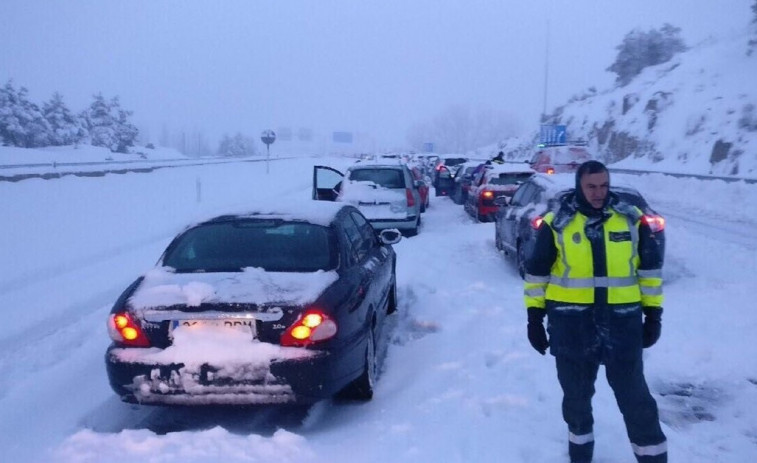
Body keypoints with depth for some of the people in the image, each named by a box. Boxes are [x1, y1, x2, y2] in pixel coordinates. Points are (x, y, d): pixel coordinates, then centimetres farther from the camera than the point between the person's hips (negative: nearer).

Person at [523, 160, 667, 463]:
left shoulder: (632, 219, 1)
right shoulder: (556, 223, -4)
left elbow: (650, 268, 8)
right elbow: (537, 272, 2)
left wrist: (653, 313, 6)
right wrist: (535, 316, 0)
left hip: (623, 321, 0)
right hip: (571, 323, 0)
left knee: (634, 396, 8)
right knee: (576, 395, 15)